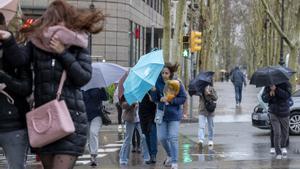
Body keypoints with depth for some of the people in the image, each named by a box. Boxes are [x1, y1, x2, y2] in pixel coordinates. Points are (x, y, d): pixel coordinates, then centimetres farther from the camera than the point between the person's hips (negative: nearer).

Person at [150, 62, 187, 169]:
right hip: (161, 113, 3)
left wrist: (170, 100, -21)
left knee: (173, 138, -6)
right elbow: (155, 99, -1)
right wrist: (153, 91, -20)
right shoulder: (158, 82, -4)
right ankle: (170, 155, 33)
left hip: (174, 114, -3)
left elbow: (183, 98, -10)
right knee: (162, 137, 6)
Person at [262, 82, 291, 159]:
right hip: (274, 113, 0)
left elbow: (287, 95, -23)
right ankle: (278, 153, 1)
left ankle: (283, 147, 40)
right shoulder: (268, 86, 0)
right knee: (277, 133, -11)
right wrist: (269, 94, -25)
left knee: (285, 133, 11)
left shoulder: (286, 84, -7)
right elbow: (264, 99, -3)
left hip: (284, 113, 0)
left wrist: (276, 89, -32)